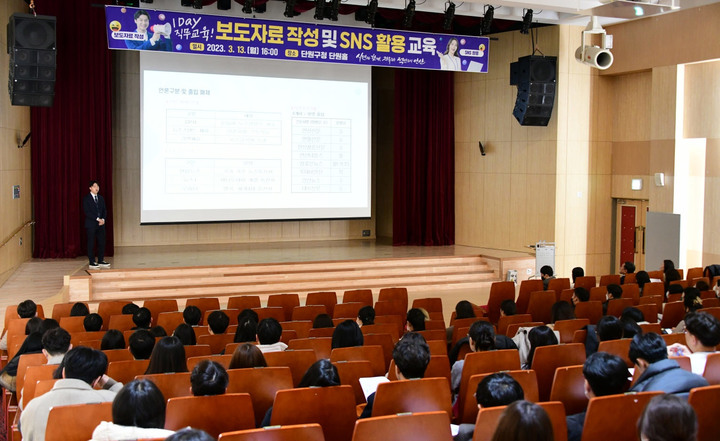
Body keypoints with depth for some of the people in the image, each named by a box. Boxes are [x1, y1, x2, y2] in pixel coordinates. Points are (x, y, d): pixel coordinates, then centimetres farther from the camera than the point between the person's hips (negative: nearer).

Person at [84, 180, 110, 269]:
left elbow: (104, 210, 13)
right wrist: (97, 219, -16)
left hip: (101, 224, 6)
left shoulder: (101, 198, 15)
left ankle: (101, 261, 12)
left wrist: (103, 219, -6)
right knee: (91, 244, -2)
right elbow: (87, 212, -11)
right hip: (91, 224, -6)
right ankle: (92, 263, 1)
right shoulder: (86, 198, -3)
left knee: (102, 243, 5)